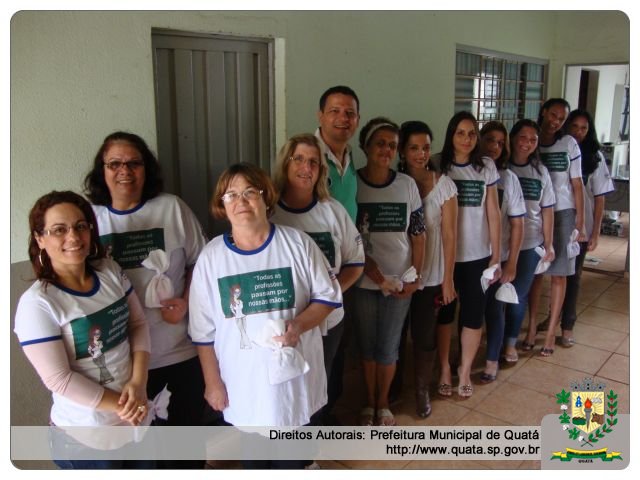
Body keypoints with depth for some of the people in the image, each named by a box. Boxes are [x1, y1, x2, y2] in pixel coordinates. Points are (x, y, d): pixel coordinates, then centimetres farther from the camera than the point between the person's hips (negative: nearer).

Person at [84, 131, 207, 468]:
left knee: (188, 423, 20)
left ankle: (189, 468, 46)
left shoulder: (172, 208, -4)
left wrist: (187, 302, -13)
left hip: (182, 348, 0)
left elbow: (199, 263, 2)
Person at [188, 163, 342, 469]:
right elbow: (203, 331, -1)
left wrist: (299, 324, -20)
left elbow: (328, 296, -2)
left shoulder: (297, 243, -8)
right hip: (243, 382, 1)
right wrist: (213, 383, 0)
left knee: (293, 457, 19)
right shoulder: (211, 256, -7)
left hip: (295, 375, 0)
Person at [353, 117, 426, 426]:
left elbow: (418, 235, 4)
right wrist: (378, 277, -13)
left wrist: (415, 277, -1)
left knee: (388, 347, 10)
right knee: (367, 345, 12)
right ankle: (369, 403, 32)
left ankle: (383, 405, 30)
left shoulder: (407, 185, -1)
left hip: (400, 281, 1)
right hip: (365, 282, -1)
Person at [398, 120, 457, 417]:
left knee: (425, 337, 8)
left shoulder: (443, 185, -6)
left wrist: (448, 279, -5)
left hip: (430, 277, -1)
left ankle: (422, 392, 30)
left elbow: (449, 234, -5)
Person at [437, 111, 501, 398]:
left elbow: (493, 213, 4)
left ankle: (465, 371, 27)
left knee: (473, 314, 7)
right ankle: (445, 370, 26)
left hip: (477, 255, 2)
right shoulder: (438, 166, -3)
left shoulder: (486, 167, 2)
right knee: (444, 313, 9)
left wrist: (496, 256, 2)